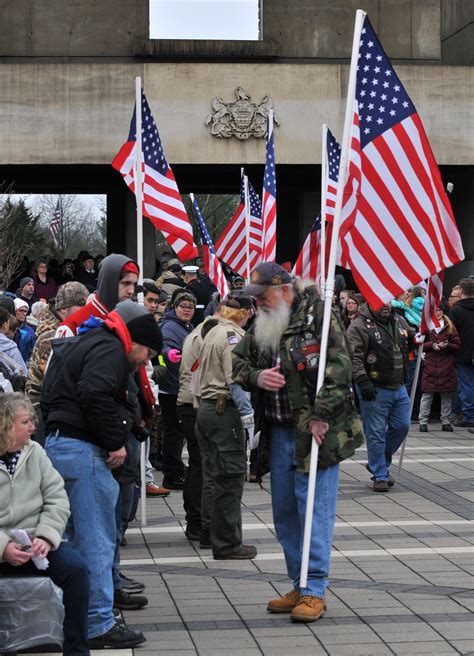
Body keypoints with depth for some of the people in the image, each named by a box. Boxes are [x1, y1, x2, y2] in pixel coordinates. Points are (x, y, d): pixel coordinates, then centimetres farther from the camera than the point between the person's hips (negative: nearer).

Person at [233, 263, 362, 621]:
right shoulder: (262, 325, 12)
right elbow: (238, 360, 19)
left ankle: (314, 591, 0)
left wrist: (322, 416, -20)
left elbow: (339, 366, -17)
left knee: (315, 510, -6)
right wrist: (255, 376, -4)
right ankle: (300, 586, 22)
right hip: (279, 432, 8)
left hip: (318, 432, -8)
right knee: (285, 512, 12)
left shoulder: (319, 316, -10)